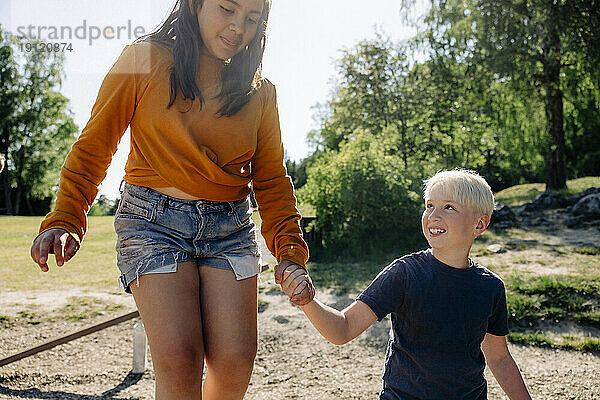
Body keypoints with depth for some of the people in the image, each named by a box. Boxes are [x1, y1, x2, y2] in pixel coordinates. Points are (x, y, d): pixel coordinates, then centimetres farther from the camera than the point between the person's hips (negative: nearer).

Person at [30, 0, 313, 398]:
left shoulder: (260, 92, 7)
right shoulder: (144, 61, -2)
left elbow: (271, 180, 8)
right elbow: (93, 148, 1)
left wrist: (290, 253, -4)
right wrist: (64, 221, -12)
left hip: (231, 228, 3)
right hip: (154, 220, -2)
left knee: (235, 364, -6)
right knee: (178, 361, -15)